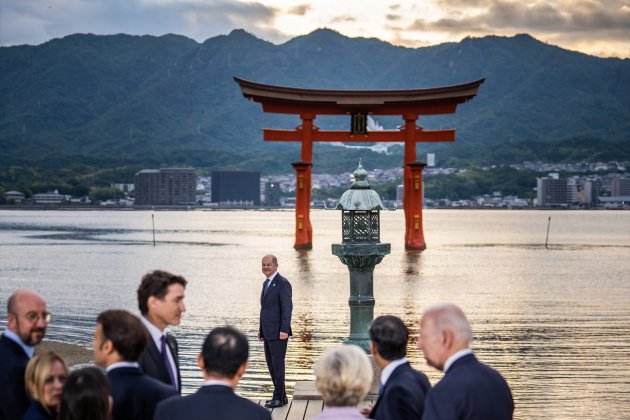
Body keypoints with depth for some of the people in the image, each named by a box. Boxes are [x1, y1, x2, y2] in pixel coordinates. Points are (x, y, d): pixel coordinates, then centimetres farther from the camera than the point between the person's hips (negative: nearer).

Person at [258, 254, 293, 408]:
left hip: (278, 333, -9)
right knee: (271, 365, 10)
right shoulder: (266, 283, 17)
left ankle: (279, 397, 0)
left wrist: (284, 330, -22)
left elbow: (287, 307, -16)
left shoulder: (283, 283, -11)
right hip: (268, 332, 9)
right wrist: (261, 329, 18)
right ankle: (281, 396, 17)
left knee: (277, 364, -5)